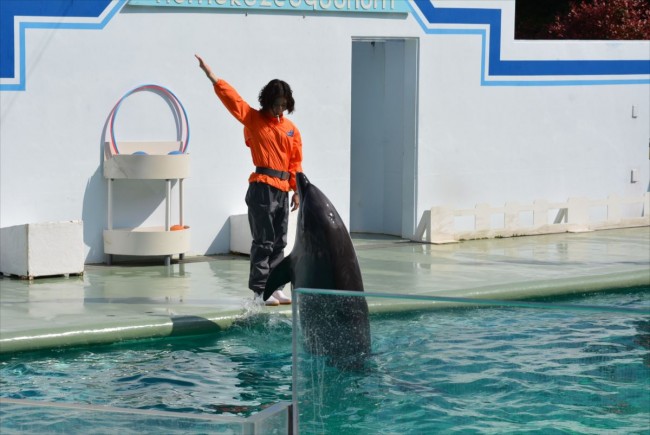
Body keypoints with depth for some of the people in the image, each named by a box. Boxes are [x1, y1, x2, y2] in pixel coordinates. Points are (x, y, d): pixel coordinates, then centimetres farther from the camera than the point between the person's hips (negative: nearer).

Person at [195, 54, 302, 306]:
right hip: (262, 188, -5)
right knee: (263, 241, -6)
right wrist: (209, 73, -11)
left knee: (279, 242, 8)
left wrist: (297, 190, 5)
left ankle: (275, 287, 14)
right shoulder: (252, 118, 1)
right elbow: (229, 96, -5)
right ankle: (259, 290, -4)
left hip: (283, 190, 5)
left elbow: (295, 161, 12)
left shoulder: (291, 129, 12)